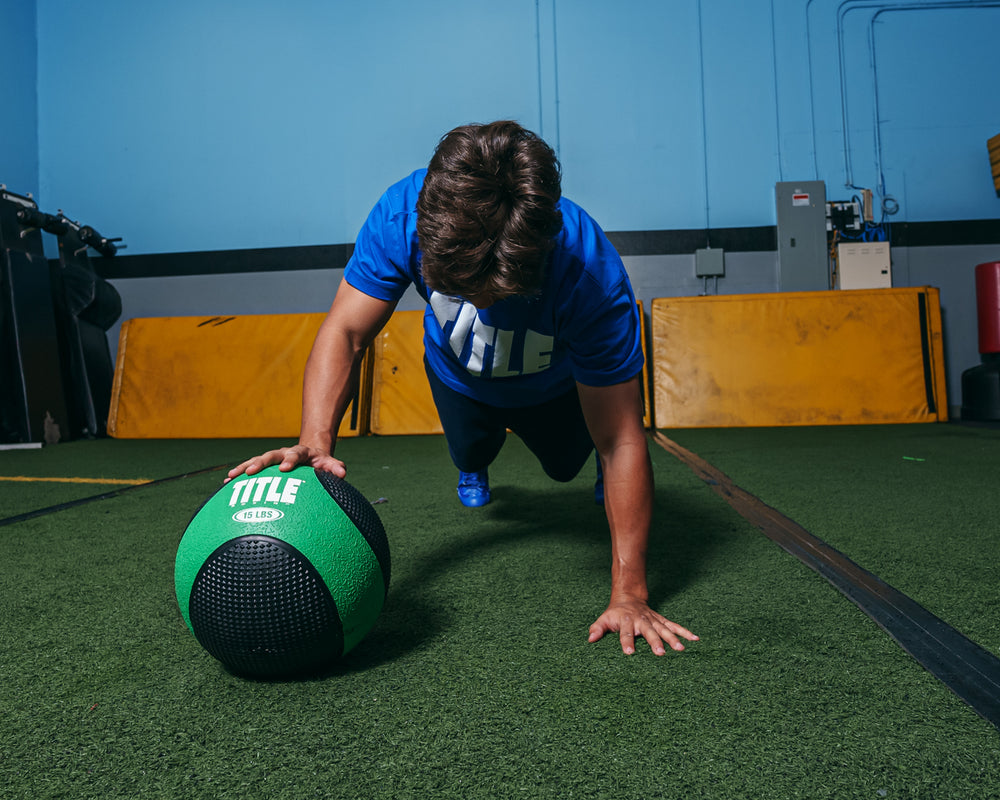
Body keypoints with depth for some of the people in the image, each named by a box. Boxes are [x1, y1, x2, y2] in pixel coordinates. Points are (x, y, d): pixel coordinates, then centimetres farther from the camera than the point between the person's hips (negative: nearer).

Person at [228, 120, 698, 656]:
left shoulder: (592, 275, -45)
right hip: (457, 372, 2)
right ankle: (475, 469, 58)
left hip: (551, 386, -1)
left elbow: (623, 442, -41)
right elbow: (345, 331, -35)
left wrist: (629, 595, -41)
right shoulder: (404, 214, -40)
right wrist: (315, 441, -54)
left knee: (565, 465, 18)